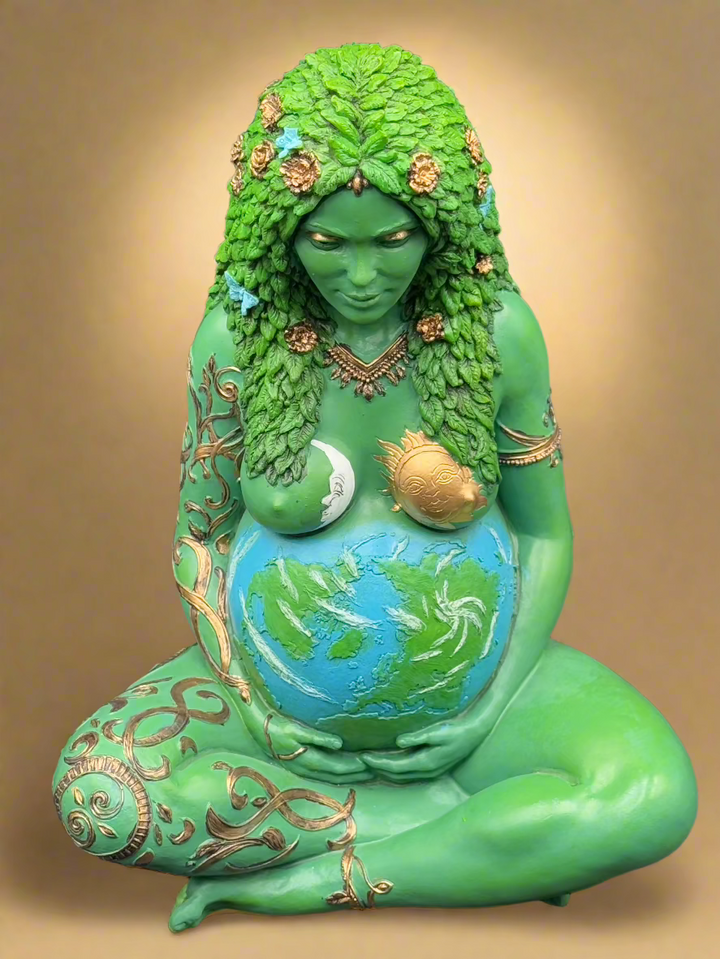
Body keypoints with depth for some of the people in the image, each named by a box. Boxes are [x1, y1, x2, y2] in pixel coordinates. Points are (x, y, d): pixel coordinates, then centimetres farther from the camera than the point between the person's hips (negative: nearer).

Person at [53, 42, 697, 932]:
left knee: (654, 802, -26)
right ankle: (497, 837, -13)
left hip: (470, 682, -1)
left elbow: (545, 532, -1)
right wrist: (248, 701, -9)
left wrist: (494, 704, -10)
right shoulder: (235, 337, -9)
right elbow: (201, 534, 2)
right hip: (280, 686, 2)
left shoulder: (497, 328, -10)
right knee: (95, 794, -25)